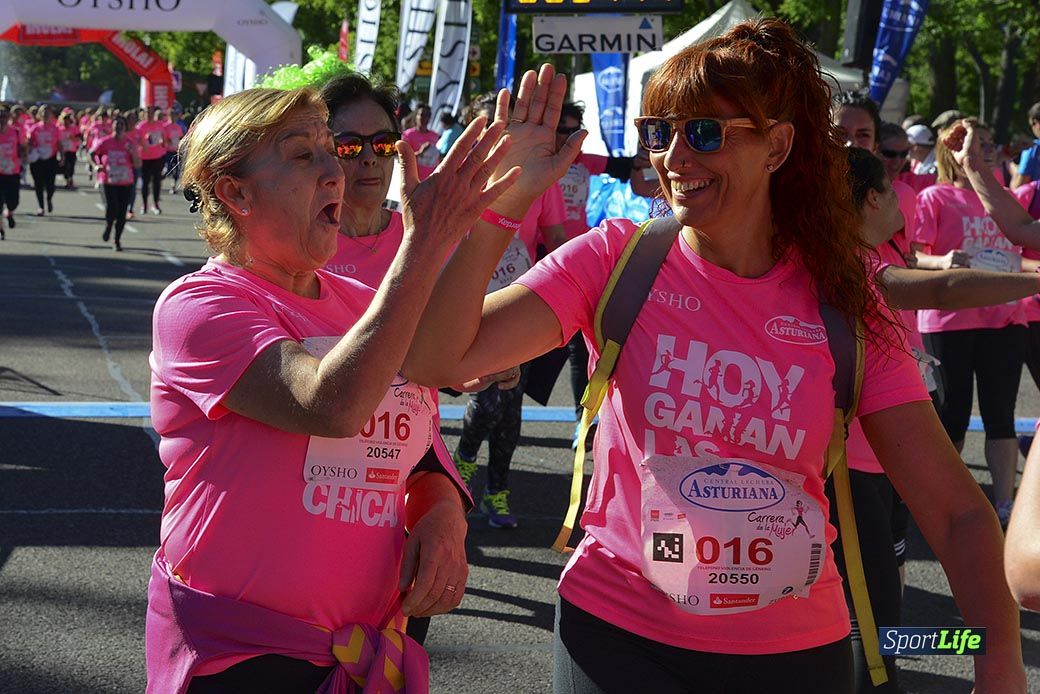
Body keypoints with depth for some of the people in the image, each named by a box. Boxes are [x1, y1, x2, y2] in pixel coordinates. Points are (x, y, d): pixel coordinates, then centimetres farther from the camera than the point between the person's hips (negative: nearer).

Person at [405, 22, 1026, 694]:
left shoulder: (843, 304, -6)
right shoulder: (615, 260, -8)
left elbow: (958, 512, -8)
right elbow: (436, 358, -17)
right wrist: (500, 205, -25)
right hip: (618, 638, -1)